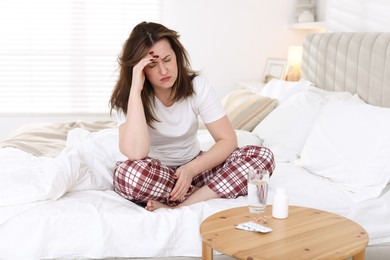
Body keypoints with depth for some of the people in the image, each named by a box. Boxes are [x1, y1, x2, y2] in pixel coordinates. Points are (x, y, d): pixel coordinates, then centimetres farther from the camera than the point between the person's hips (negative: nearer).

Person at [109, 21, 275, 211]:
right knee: (132, 172, -40)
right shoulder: (127, 96, -17)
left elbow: (228, 140, -12)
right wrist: (136, 89, -34)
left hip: (192, 166, 3)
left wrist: (191, 169, -28)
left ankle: (180, 208, -25)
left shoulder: (197, 86, -11)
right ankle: (205, 195, -16)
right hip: (153, 175, -2)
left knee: (262, 156, -19)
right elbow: (136, 153, -35)